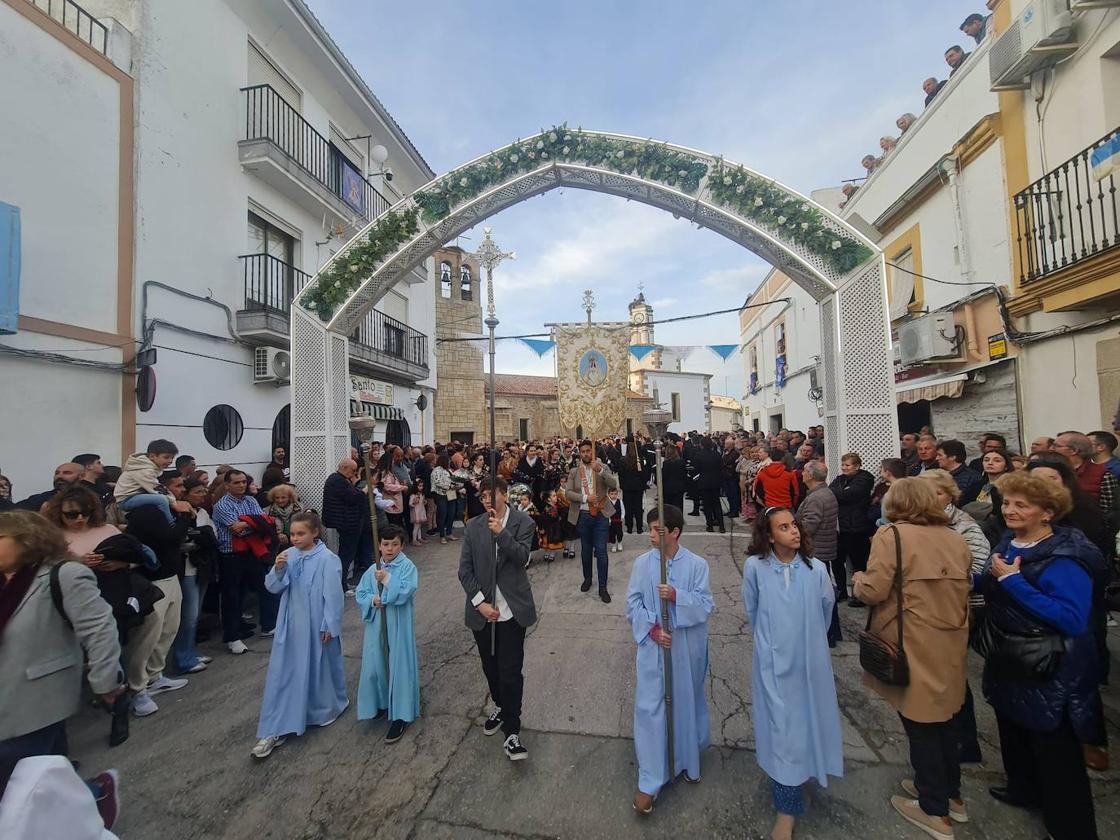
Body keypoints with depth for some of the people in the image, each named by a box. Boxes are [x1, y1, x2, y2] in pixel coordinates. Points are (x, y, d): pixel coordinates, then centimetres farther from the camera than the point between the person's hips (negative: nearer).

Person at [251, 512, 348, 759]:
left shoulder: (327, 559, -18)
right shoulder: (288, 555, -2)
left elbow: (332, 595, -16)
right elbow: (273, 588, -2)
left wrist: (329, 626, -14)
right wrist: (277, 569, -21)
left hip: (317, 625, -4)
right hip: (291, 625, 4)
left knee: (321, 667, 14)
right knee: (282, 673, 6)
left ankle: (327, 707, 40)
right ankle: (275, 730, 17)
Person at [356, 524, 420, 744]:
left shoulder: (408, 567, -11)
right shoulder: (373, 570, 4)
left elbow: (405, 592, -22)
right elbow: (360, 593, 5)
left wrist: (387, 579, -25)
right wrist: (372, 600, -14)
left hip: (398, 627, -5)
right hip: (376, 625, 5)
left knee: (399, 667, 2)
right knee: (376, 665, 14)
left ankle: (400, 716, 15)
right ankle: (382, 703, 38)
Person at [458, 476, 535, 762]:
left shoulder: (523, 523, -4)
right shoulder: (473, 527, 1)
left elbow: (522, 557, -17)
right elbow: (465, 570, 0)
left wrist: (501, 532, -28)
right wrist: (480, 602, -9)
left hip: (512, 609, -3)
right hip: (482, 609, 3)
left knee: (510, 671, -3)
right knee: (490, 666, 18)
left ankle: (511, 732, 13)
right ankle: (500, 707, 43)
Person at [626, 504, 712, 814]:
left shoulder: (697, 564, -10)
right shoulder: (642, 563, -7)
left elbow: (707, 604, -11)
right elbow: (632, 604, -3)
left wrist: (677, 596, -25)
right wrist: (652, 629, -16)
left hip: (686, 649, 0)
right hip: (653, 648, 0)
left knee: (686, 702, 18)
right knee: (650, 708, 2)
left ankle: (686, 758, 45)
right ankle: (649, 782, 16)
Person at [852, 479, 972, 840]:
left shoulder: (892, 535, -16)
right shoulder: (956, 538, 4)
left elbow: (874, 591, -20)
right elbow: (963, 589, 16)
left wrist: (857, 579, 0)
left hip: (914, 649, -6)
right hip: (951, 644, 7)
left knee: (920, 725, 10)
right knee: (942, 718, 23)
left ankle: (936, 811, 26)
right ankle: (951, 794, 41)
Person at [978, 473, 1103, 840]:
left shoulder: (1064, 558, -23)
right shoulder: (1008, 544, 0)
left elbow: (1072, 620, -32)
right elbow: (993, 593, 13)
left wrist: (1013, 581, -31)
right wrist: (993, 576, -4)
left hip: (1049, 674, -8)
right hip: (1010, 662, 8)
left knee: (1055, 753, 8)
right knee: (1015, 732, 26)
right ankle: (1026, 790, 48)